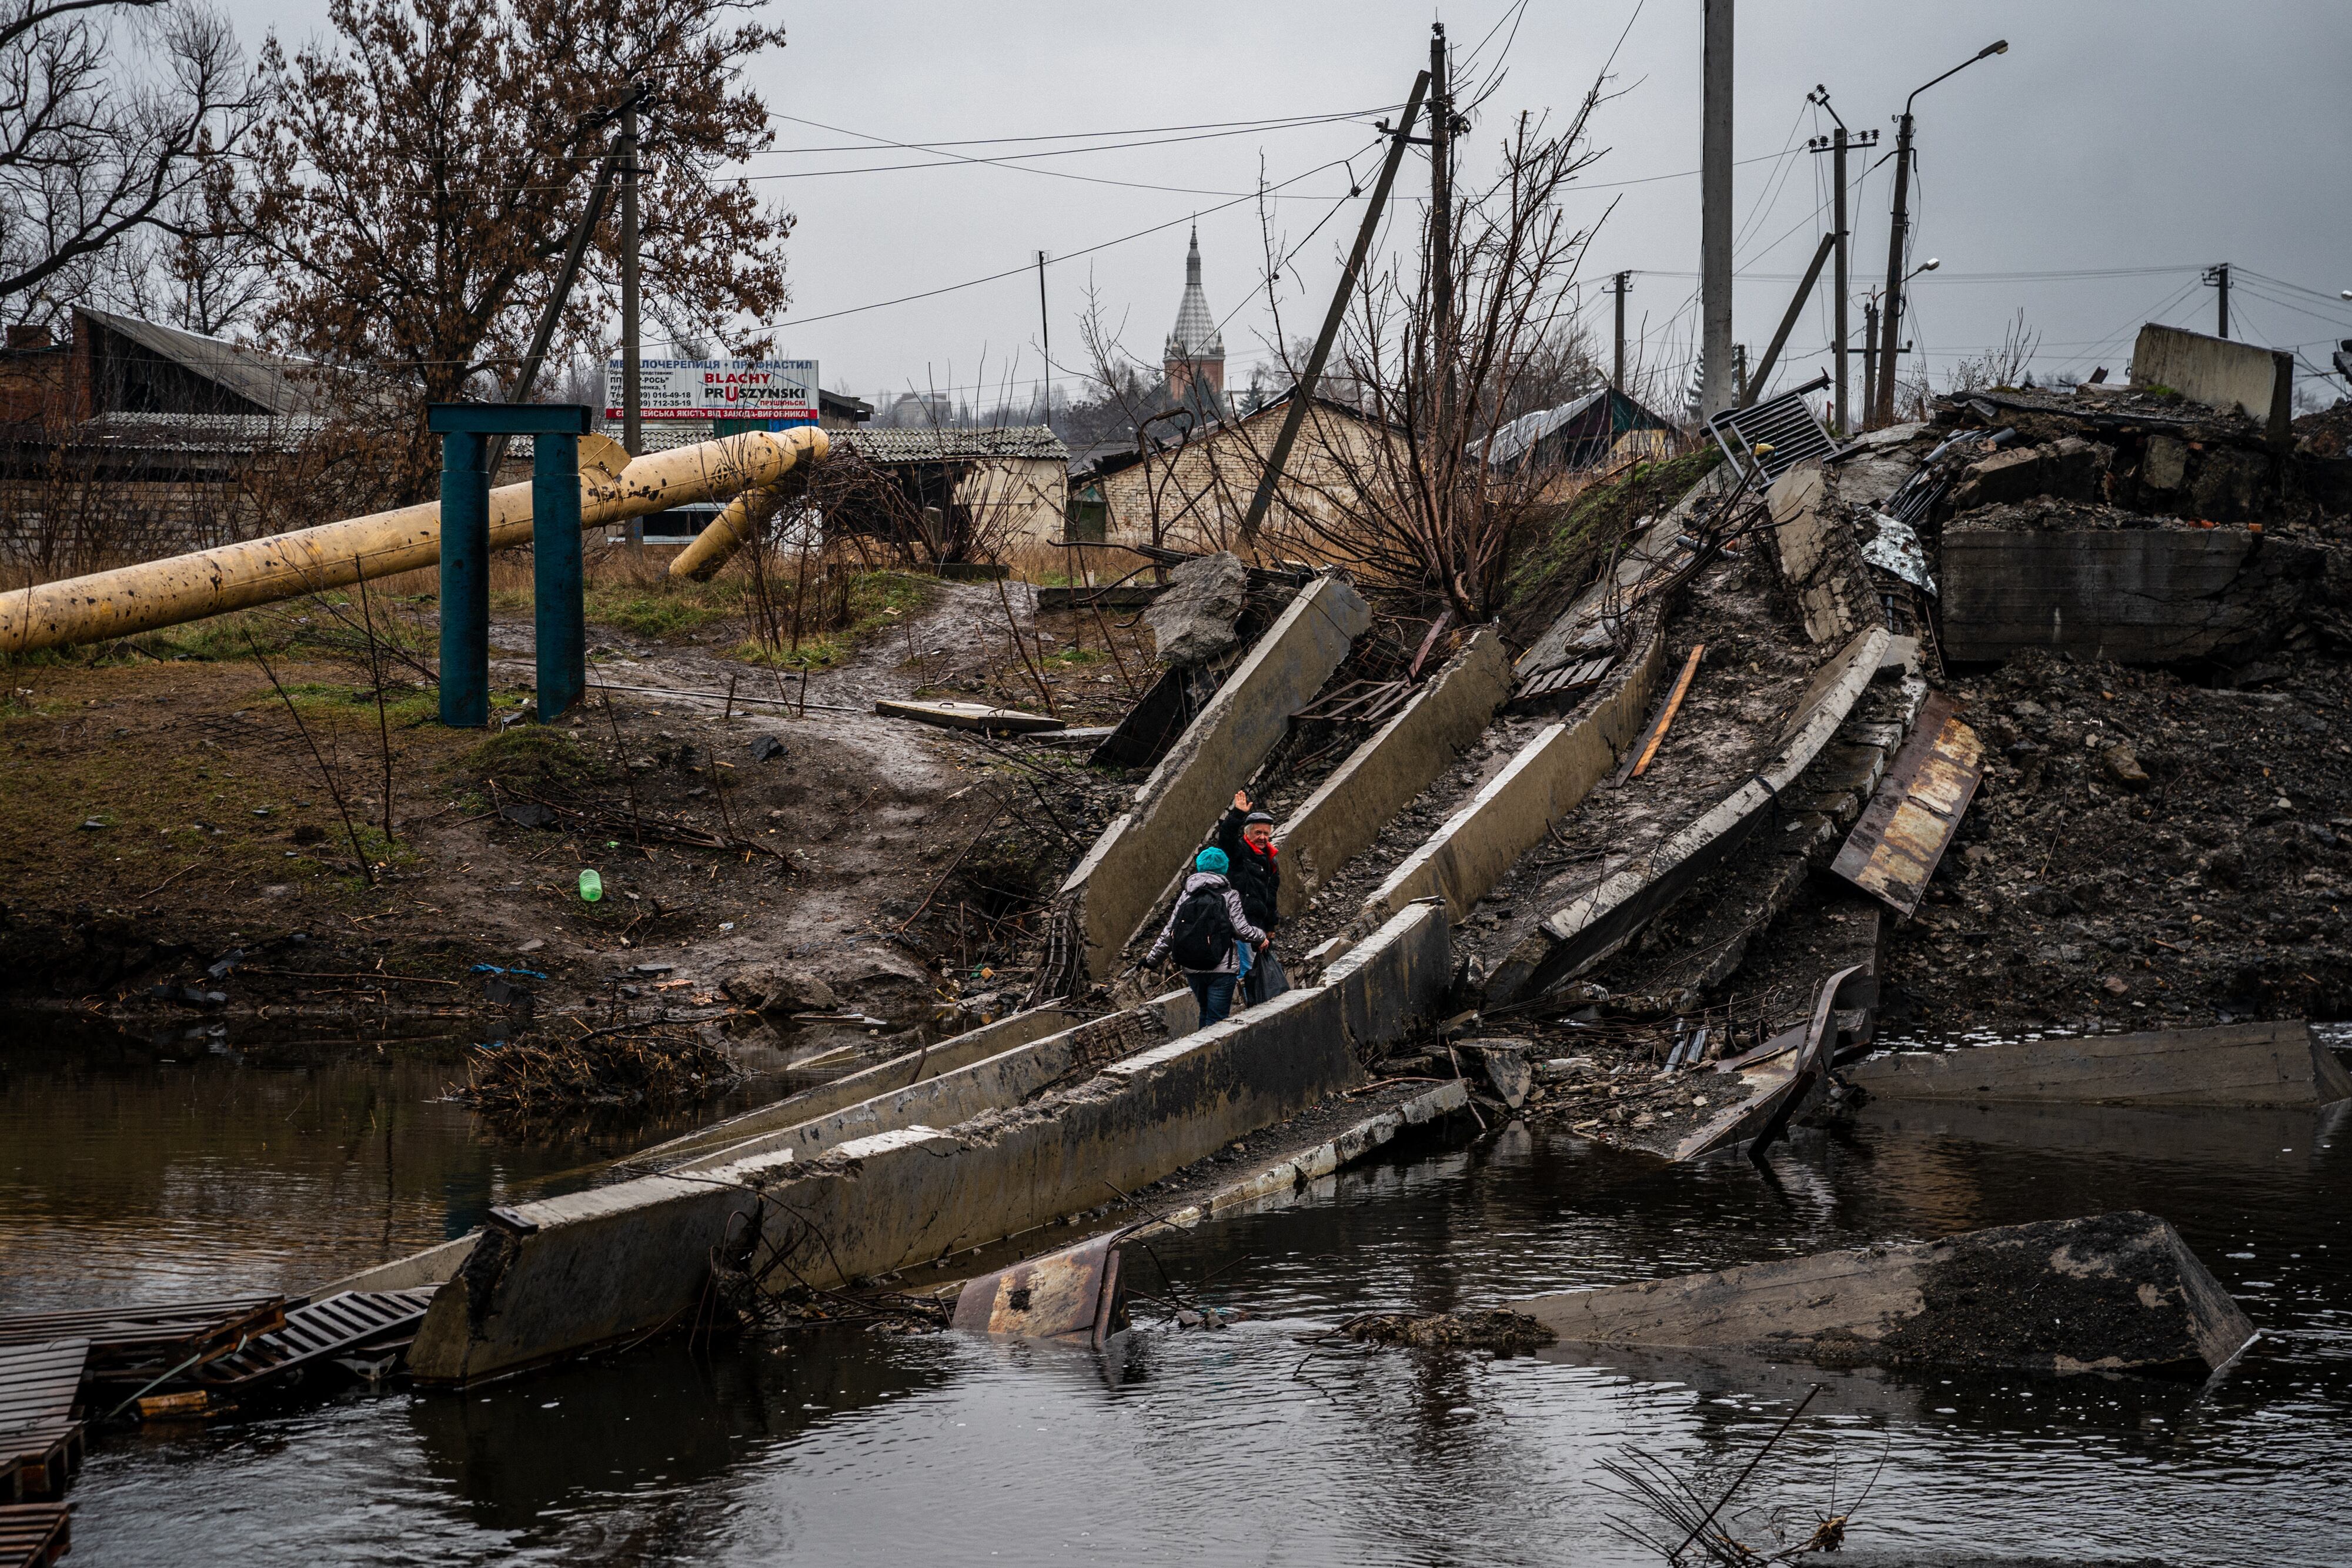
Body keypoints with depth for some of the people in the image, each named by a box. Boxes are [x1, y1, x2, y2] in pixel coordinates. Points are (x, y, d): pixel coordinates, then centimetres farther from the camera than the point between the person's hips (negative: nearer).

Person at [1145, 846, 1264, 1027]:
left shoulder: (1186, 896, 6)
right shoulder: (1229, 897, -5)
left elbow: (1169, 933, 6)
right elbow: (1243, 930, -9)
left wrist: (1152, 958, 17)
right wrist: (1261, 938, 11)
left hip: (1192, 970, 4)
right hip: (1222, 970, -4)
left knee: (1205, 1012, 23)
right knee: (1216, 1020, -3)